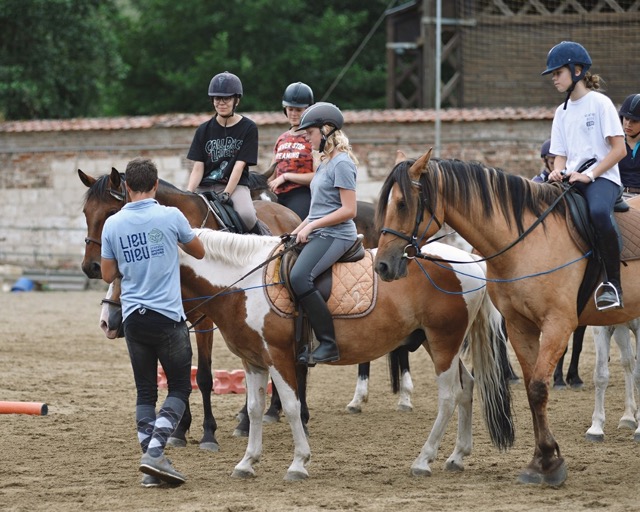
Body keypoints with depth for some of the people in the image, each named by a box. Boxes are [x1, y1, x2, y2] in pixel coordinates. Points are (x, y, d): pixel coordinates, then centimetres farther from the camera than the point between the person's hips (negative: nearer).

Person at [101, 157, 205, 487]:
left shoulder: (113, 224, 0)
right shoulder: (171, 217, -7)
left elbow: (108, 275, 7)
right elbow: (199, 252, 9)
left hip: (133, 319, 3)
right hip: (169, 317, -3)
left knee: (145, 392, 12)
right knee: (179, 388, 7)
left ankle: (151, 466, 6)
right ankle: (154, 452, -12)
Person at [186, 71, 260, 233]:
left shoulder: (248, 128, 1)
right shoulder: (204, 130, 11)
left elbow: (239, 165, -7)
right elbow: (198, 167, 4)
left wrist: (225, 194, -18)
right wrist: (187, 195, -12)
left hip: (235, 186, -4)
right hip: (205, 187, 4)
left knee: (246, 214, -33)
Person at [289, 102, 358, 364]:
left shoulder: (342, 163, -10)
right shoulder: (325, 162, 19)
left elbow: (348, 210, -16)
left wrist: (311, 226, -14)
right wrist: (299, 229, 12)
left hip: (335, 235, -11)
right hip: (318, 234, 11)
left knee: (300, 277, -30)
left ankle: (329, 343, -26)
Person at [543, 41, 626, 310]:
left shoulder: (600, 103, -2)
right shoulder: (562, 112, 17)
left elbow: (619, 149, -8)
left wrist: (589, 175, -17)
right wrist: (558, 171, -6)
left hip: (602, 177, -7)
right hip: (571, 180, 7)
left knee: (598, 212, -39)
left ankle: (612, 282, -30)